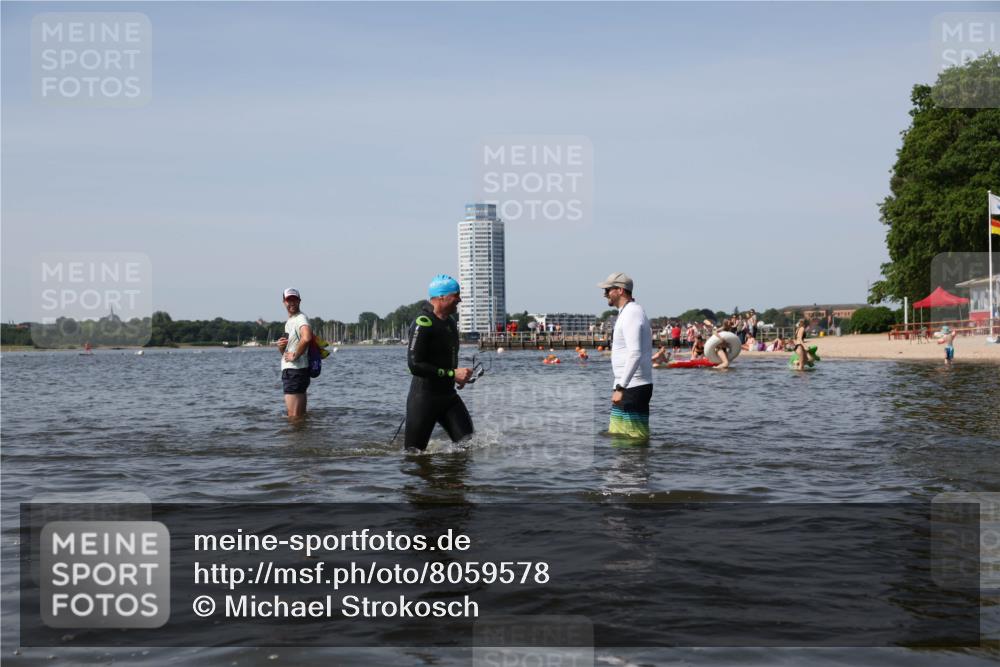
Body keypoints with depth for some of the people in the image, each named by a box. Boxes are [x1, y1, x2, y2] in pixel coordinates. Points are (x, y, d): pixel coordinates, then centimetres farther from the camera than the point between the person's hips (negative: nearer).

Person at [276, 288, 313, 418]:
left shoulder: (301, 318, -13)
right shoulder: (289, 321, 19)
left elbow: (307, 338, -37)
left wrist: (295, 355, -23)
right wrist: (280, 346, 2)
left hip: (295, 371, -10)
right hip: (289, 370, 10)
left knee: (294, 416, -9)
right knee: (301, 415, 18)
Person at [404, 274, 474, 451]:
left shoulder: (450, 323, 13)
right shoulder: (423, 324, -16)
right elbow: (415, 365, -22)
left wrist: (461, 375, 9)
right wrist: (452, 374, -21)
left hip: (449, 396, 8)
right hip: (424, 397, -7)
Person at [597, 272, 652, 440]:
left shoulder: (631, 314, -15)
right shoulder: (633, 311, 19)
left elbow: (635, 354, -25)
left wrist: (620, 387, -27)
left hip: (632, 388, -11)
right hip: (632, 387, 11)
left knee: (634, 438, -9)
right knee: (616, 434, 13)